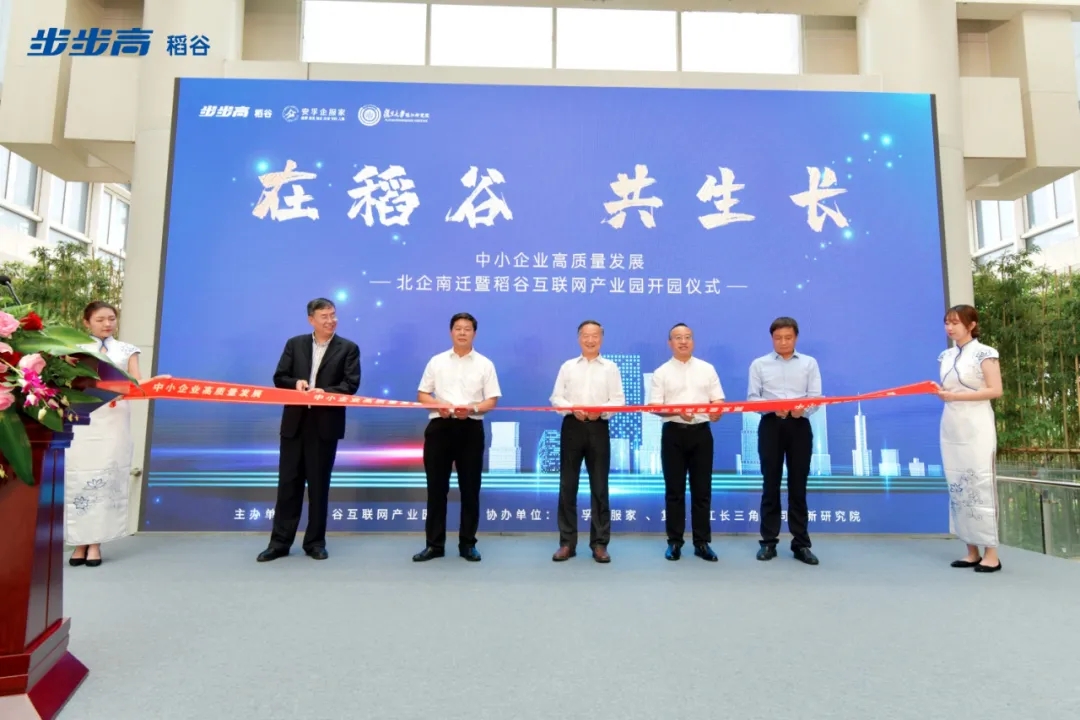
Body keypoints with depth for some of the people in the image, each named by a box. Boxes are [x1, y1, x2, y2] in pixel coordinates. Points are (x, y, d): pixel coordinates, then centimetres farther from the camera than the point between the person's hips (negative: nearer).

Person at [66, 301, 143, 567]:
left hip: (114, 421, 0)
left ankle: (95, 543, 3)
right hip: (83, 420, 0)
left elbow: (136, 383, 3)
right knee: (80, 477, -2)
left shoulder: (126, 350, 13)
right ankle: (80, 542, 6)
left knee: (106, 476, -2)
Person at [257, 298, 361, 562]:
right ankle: (280, 542, 15)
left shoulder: (348, 348, 3)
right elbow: (279, 378, 7)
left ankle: (315, 542, 16)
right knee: (288, 482, 5)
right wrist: (296, 383, -14)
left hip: (326, 424, -2)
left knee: (319, 484, 5)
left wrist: (324, 391, -21)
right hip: (295, 423, 2)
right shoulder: (294, 344, 11)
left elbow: (351, 384, -7)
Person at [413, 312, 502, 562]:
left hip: (471, 428, -1)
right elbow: (422, 395, 9)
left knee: (470, 488, 4)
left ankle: (467, 544, 16)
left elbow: (491, 401, 1)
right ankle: (435, 544, 14)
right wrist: (439, 405, -12)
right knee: (436, 487, 4)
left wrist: (471, 408, -18)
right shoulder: (437, 361, 10)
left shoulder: (485, 364, 6)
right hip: (440, 426, 1)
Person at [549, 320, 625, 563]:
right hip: (572, 426, 1)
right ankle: (567, 542, 11)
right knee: (567, 485, 2)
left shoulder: (611, 368, 9)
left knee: (599, 487, 2)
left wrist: (601, 410, -17)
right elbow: (556, 397, 5)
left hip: (598, 427, -1)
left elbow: (619, 400, 1)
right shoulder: (568, 366, 12)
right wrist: (573, 408, -14)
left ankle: (599, 543, 11)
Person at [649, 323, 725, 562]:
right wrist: (677, 411, -20)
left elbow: (718, 400, 8)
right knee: (674, 490, 4)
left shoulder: (707, 369, 10)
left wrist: (717, 411, -15)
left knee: (702, 490, 5)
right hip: (673, 433, -1)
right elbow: (654, 406, -3)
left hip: (701, 432, 2)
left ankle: (702, 542, 14)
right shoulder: (661, 372, 4)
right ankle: (674, 541, 13)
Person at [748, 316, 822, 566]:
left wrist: (803, 408, -22)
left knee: (798, 485, 4)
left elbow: (815, 396, 0)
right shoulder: (759, 364, 9)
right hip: (771, 425, -1)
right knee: (770, 484, 3)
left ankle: (801, 543, 12)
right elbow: (752, 398, 0)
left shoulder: (810, 363, 12)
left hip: (800, 426, 1)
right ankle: (768, 541, 11)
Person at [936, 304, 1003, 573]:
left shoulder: (984, 353, -4)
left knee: (980, 485, -4)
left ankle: (991, 553, 4)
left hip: (976, 428, -6)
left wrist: (956, 396, -17)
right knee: (958, 488, 5)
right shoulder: (945, 356, 13)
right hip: (951, 427, 6)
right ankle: (972, 551, 12)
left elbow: (995, 390, -11)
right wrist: (938, 391, -4)